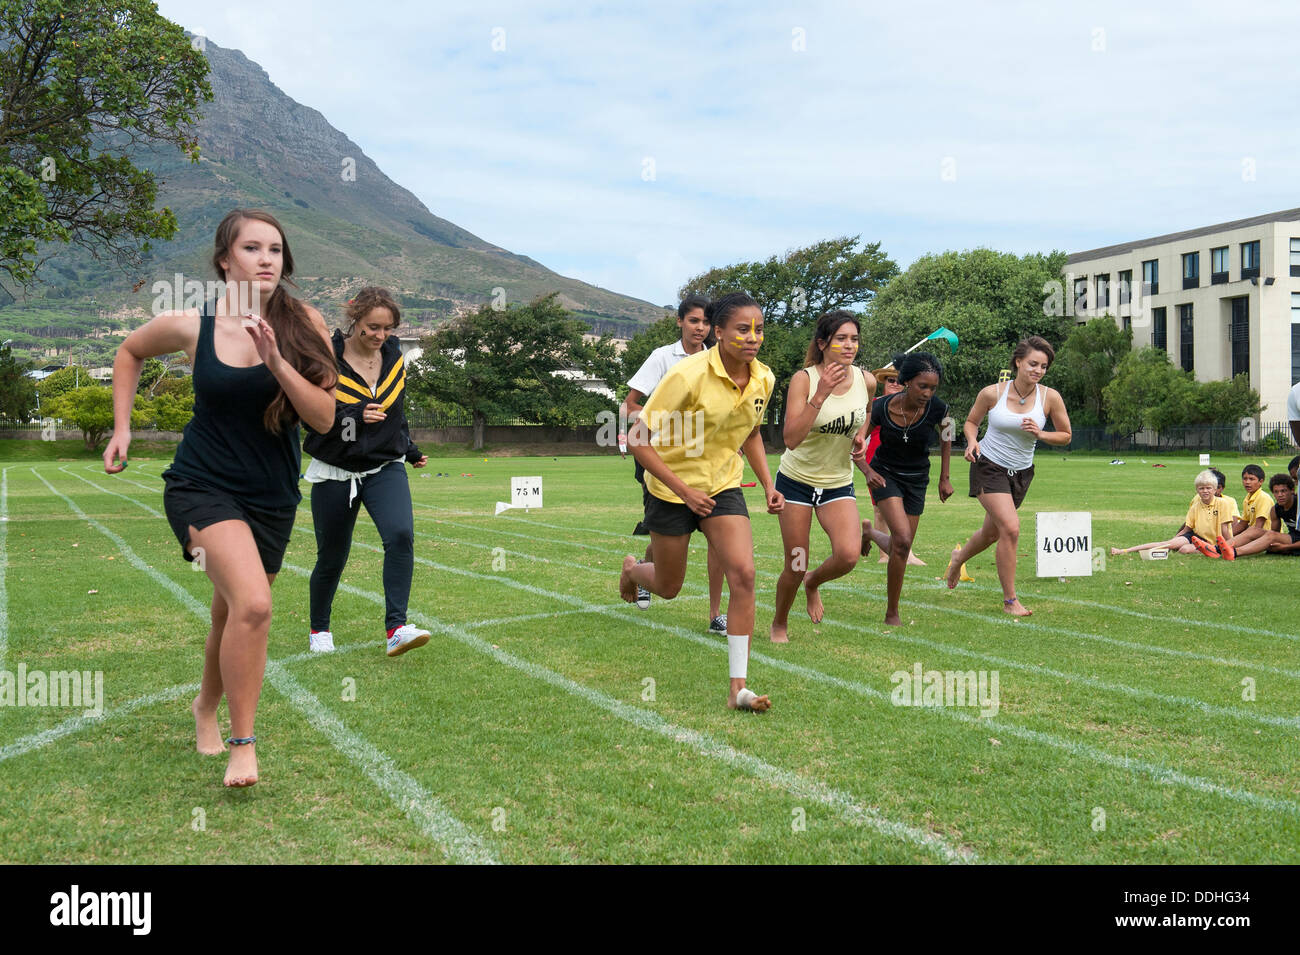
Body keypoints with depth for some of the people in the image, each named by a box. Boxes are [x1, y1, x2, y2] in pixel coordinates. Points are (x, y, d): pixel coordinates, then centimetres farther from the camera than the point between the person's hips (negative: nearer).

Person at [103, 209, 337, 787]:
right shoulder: (191, 327, -8)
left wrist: (277, 362, -24)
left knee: (231, 615, 18)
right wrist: (122, 428, 8)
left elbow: (324, 418, -12)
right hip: (202, 485, -3)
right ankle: (243, 745, -9)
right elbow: (130, 352, 13)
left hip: (272, 496, 3)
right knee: (253, 605, -25)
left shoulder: (304, 325, -7)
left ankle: (206, 706, 49)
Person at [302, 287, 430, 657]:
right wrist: (356, 415, -30)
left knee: (400, 534, -24)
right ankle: (319, 629, 34)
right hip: (335, 473, -2)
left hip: (386, 468, 2)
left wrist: (410, 450, 25)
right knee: (331, 558, 8)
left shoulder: (394, 356, 3)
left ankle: (396, 628, -24)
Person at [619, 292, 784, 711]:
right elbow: (637, 439, -20)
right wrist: (683, 489, -21)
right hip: (671, 488, -4)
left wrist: (768, 484, 4)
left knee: (743, 574, -16)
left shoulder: (763, 379, -6)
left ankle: (737, 687, -9)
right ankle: (632, 569, 50)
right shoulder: (688, 375, -24)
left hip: (723, 486, 4)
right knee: (668, 588, 11)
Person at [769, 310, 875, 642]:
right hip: (797, 479, -3)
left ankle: (813, 582, 17)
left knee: (848, 555, -19)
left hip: (839, 483, 3)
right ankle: (779, 624, 31)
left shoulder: (866, 381, -6)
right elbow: (791, 438, -29)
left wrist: (861, 437, 1)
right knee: (795, 567, 1)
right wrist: (820, 395, -35)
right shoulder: (803, 379, -18)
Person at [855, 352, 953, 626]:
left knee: (901, 548, 7)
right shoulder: (881, 408, -22)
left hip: (917, 480, 3)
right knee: (903, 541, -22)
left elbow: (946, 437, 6)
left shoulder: (937, 409, -17)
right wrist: (867, 471, -22)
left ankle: (871, 532, 43)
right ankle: (892, 614, -9)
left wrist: (944, 478, 9)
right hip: (886, 475, -3)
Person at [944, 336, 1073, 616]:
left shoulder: (1050, 397, -7)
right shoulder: (992, 393, -11)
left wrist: (1040, 434, -16)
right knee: (1010, 528, -20)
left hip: (1021, 473, 4)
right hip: (989, 467, -4)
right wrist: (972, 441, -14)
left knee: (992, 533, 16)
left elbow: (1065, 436, 3)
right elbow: (971, 422, 6)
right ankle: (1010, 600, -8)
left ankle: (959, 556, 51)